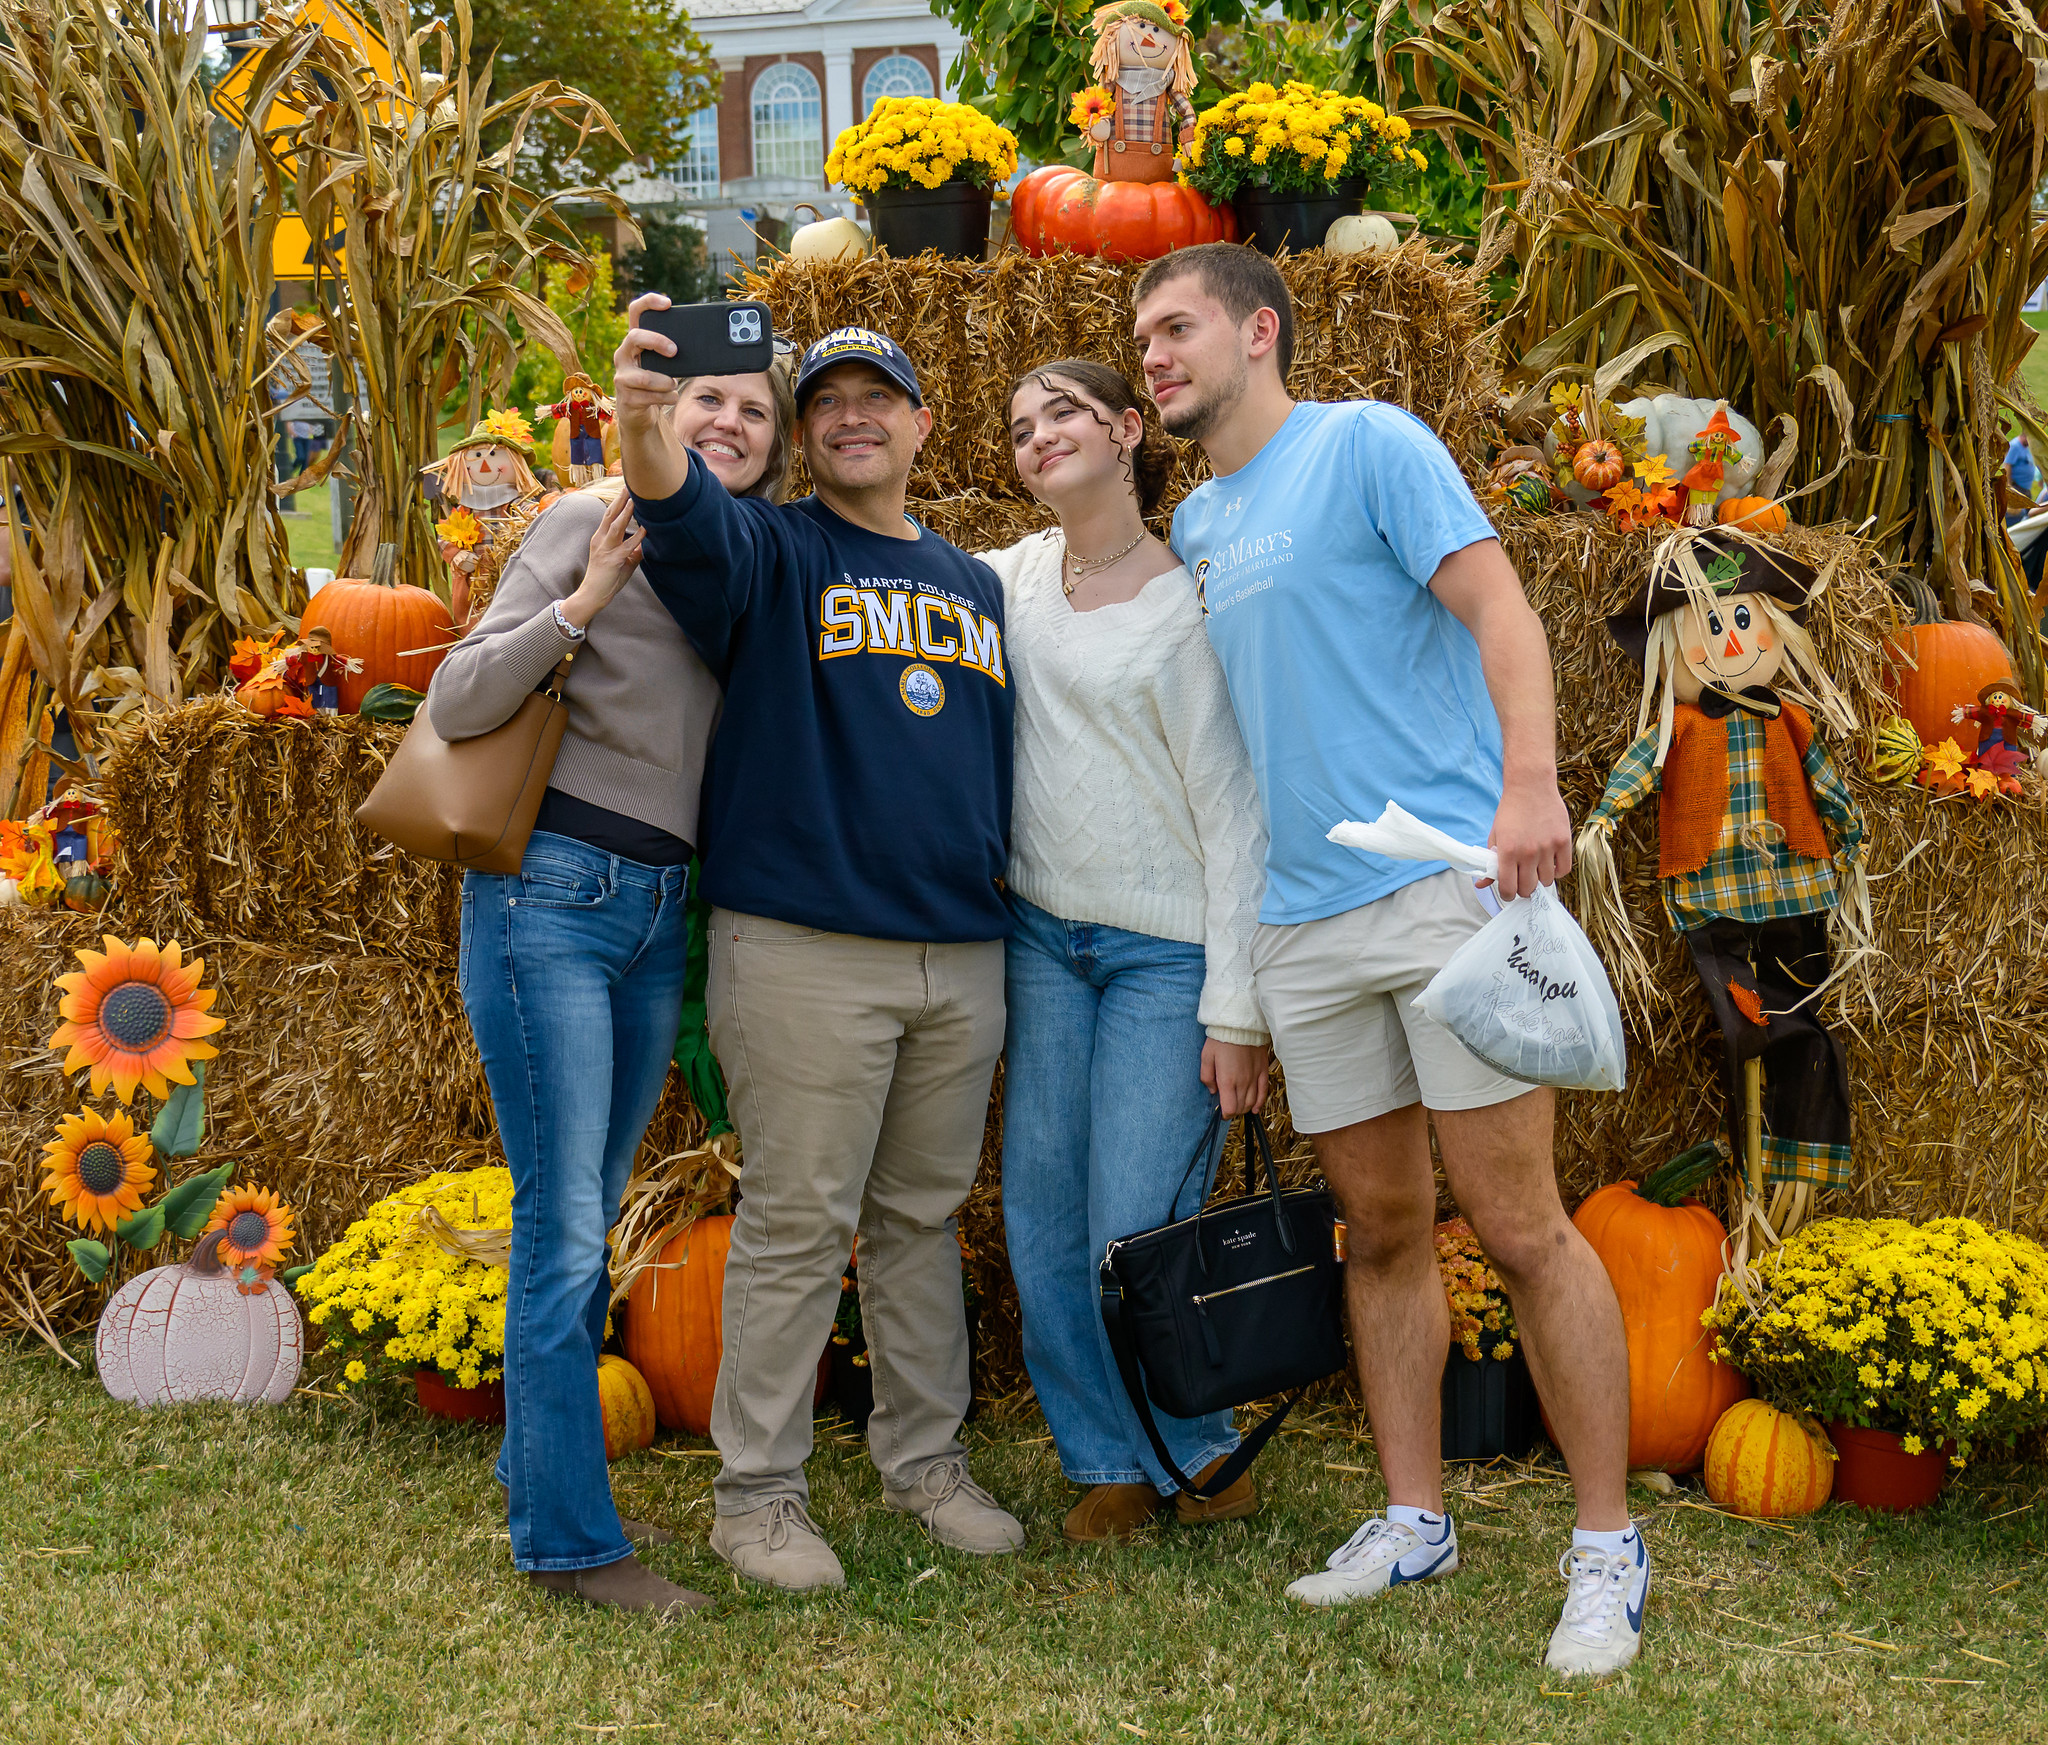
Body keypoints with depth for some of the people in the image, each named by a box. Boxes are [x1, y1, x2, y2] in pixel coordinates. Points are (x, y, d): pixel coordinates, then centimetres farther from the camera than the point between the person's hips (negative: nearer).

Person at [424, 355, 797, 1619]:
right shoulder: (595, 526, -5)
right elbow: (456, 705, -12)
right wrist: (585, 599, -21)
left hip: (662, 907, 6)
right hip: (554, 890, -6)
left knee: (587, 1221, 15)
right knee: (566, 1228, -4)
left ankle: (551, 1481, 27)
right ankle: (571, 1539, 4)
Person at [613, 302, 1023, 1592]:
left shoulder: (975, 585, 18)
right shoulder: (774, 554, 0)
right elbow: (689, 521, -23)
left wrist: (1005, 886, 18)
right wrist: (645, 422, -43)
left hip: (964, 952, 5)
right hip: (805, 947, -5)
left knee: (926, 1216, 15)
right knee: (798, 1225, -2)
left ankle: (926, 1459, 27)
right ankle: (759, 1491, 9)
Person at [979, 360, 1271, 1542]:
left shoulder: (1191, 603, -10)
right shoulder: (1016, 578, 7)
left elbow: (1236, 812, -11)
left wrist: (1238, 1009, -14)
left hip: (1167, 952, -6)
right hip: (1043, 933, 6)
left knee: (1134, 1238, -7)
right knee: (1043, 1223, 6)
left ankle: (1199, 1447, 19)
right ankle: (1113, 1461, 23)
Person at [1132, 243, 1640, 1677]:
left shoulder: (1366, 444, -1)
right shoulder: (1196, 525, 19)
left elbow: (1496, 605, -11)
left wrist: (1529, 778, -27)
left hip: (1445, 878, -7)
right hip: (1302, 916, 7)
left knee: (1519, 1226, -6)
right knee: (1381, 1229, 11)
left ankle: (1609, 1547, 3)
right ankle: (1416, 1522, 21)